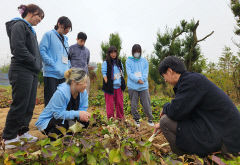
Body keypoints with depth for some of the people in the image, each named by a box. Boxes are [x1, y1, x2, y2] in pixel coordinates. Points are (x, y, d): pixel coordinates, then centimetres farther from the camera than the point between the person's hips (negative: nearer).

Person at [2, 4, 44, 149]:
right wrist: (35, 62, -12)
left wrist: (37, 65, 8)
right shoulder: (19, 26, -4)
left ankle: (23, 132, 22)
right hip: (22, 71, -9)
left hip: (32, 72, 9)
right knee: (20, 105, -5)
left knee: (30, 104, 10)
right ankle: (9, 138, 8)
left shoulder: (30, 29, 23)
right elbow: (19, 49, -16)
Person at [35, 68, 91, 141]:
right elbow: (58, 114, -32)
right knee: (63, 124, -35)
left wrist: (83, 115, -32)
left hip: (66, 119, 6)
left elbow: (83, 109, -9)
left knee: (84, 121, -14)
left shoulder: (83, 92, -12)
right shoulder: (61, 92, -31)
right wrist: (77, 114, -34)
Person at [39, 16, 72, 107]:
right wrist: (53, 64, -17)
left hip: (63, 75, 7)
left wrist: (68, 69, 10)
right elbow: (42, 51, -9)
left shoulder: (65, 39, 21)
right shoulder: (49, 35, 1)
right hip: (51, 73, -6)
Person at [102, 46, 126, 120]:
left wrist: (122, 83, 12)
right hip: (110, 87, -4)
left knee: (120, 103, 10)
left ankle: (120, 117, 24)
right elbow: (104, 74, -6)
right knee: (110, 103, 0)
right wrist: (107, 83, -16)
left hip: (118, 86, 5)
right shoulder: (106, 63, -2)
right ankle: (110, 118, 13)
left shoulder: (119, 62, 14)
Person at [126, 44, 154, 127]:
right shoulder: (129, 61, 3)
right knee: (134, 105, 7)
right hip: (132, 86, -1)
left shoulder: (144, 61, 9)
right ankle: (136, 119, 27)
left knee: (147, 104, 4)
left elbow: (146, 73, 1)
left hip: (144, 86, 1)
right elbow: (129, 73, -7)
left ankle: (150, 119, 23)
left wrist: (142, 79, -17)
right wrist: (137, 80, -18)